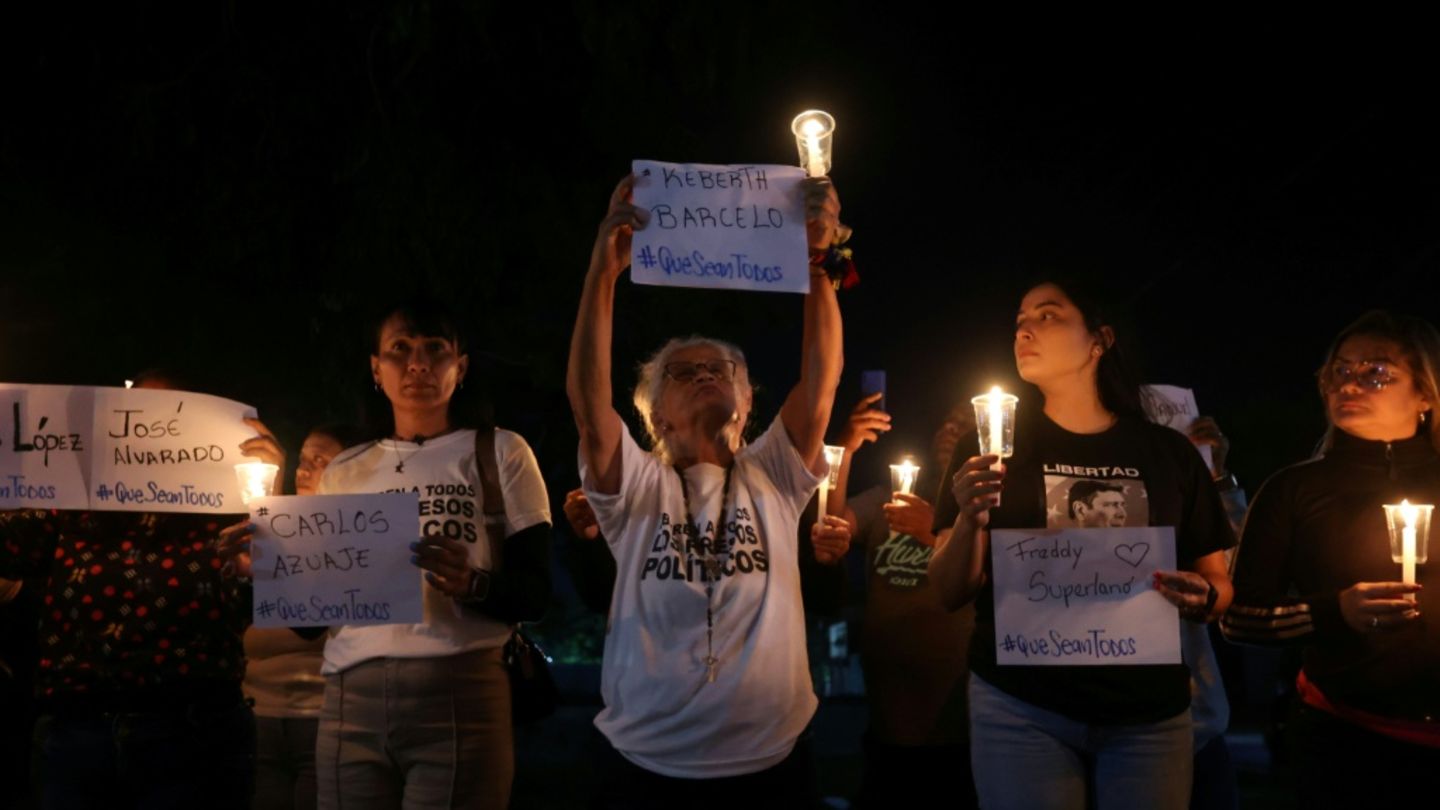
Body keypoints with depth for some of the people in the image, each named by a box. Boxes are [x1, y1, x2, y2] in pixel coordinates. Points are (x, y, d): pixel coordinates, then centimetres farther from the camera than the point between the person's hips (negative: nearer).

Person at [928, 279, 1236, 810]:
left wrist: (1201, 599, -11)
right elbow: (951, 593, -1)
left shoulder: (1168, 452, 5)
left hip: (1147, 712, 2)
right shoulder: (995, 445, 2)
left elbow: (1218, 581, 11)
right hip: (1021, 708, -1)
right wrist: (969, 520, -20)